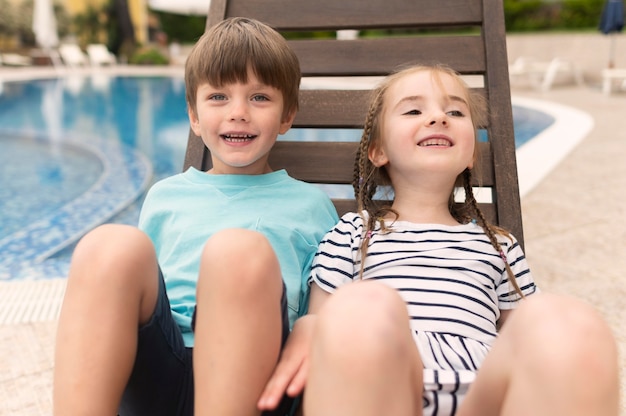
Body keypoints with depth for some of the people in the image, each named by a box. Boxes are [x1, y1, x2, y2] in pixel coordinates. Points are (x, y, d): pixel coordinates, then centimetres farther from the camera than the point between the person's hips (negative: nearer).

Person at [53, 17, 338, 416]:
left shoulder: (309, 204, 17)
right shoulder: (164, 197, 22)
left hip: (244, 372, -1)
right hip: (153, 369, 2)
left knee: (241, 250, -32)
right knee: (112, 245, -27)